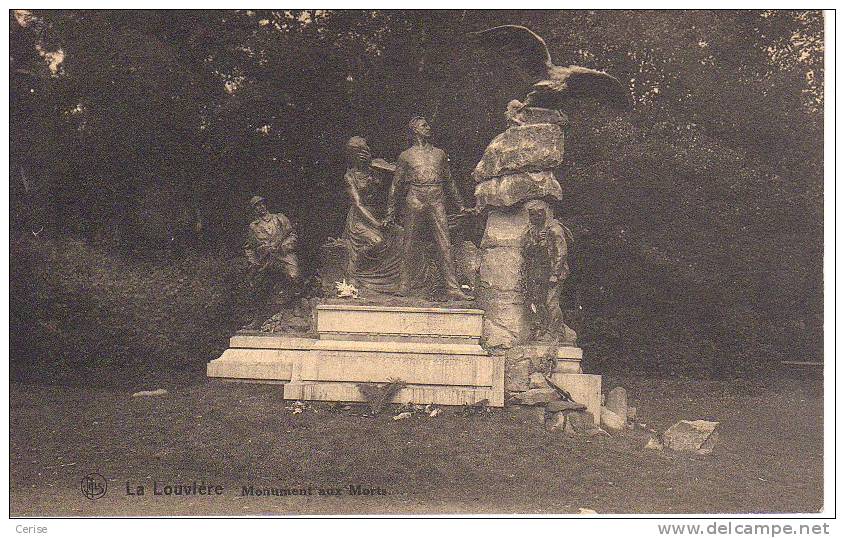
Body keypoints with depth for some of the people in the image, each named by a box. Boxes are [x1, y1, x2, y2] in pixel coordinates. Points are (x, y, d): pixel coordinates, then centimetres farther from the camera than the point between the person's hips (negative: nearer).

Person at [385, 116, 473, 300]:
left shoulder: (439, 153, 18)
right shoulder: (406, 156, 9)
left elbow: (449, 181, 26)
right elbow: (396, 185, 13)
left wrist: (460, 205, 25)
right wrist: (390, 213, 11)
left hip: (437, 202, 2)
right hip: (415, 201, -2)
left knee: (445, 245, -6)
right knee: (408, 244, 1)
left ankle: (453, 288, -9)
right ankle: (404, 285, 10)